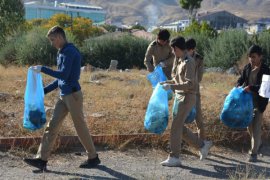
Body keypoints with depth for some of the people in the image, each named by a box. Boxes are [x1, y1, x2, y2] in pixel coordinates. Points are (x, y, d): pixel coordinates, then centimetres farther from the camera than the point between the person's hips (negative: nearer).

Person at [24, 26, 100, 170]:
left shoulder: (69, 51, -12)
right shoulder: (61, 53, 16)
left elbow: (63, 75, -21)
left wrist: (42, 69, -17)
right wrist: (44, 91, 16)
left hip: (73, 95, -9)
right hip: (64, 96, 9)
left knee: (80, 127, 1)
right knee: (52, 126, 3)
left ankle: (93, 158, 16)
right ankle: (42, 159, 2)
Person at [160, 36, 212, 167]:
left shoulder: (188, 62, -16)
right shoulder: (179, 61, 12)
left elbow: (189, 84, -22)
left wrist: (171, 86, -24)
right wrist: (167, 82, 7)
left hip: (187, 97, -9)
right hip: (179, 96, 9)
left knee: (176, 127, -7)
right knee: (179, 127, 13)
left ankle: (174, 158, 2)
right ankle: (202, 145, 24)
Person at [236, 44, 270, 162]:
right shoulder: (247, 68, 2)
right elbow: (241, 80, 8)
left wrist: (251, 88, -33)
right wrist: (239, 87, -14)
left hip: (259, 103, -5)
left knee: (256, 127, -5)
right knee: (249, 125, 16)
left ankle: (253, 153, 1)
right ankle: (258, 143, 41)